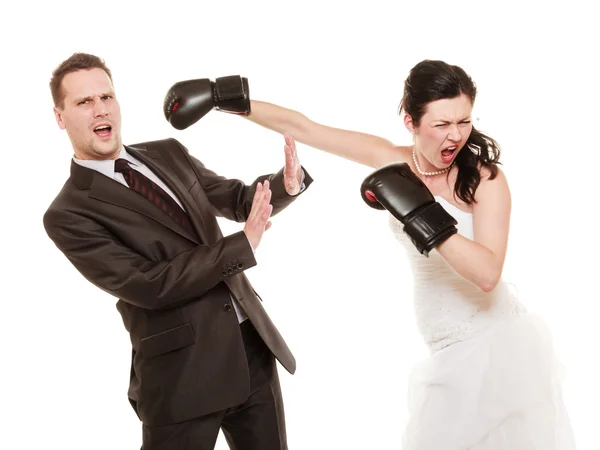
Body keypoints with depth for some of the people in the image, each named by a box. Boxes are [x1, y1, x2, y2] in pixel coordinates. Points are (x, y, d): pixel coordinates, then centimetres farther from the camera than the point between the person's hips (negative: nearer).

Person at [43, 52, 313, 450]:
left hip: (253, 347, 6)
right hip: (180, 373, -6)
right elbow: (147, 285, -17)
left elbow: (238, 199, 15)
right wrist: (242, 245, -17)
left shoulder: (169, 153, 10)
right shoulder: (69, 213, -9)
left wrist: (287, 182, -7)